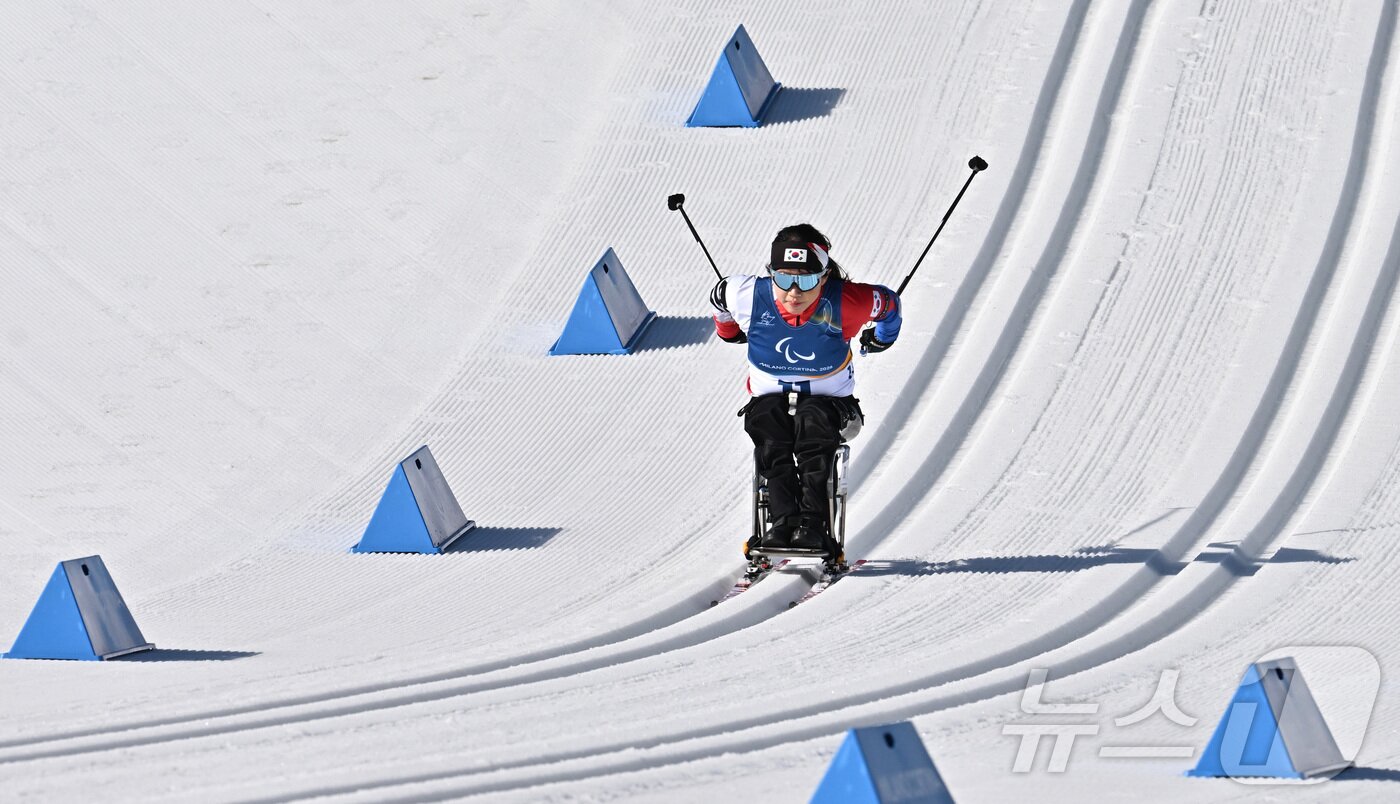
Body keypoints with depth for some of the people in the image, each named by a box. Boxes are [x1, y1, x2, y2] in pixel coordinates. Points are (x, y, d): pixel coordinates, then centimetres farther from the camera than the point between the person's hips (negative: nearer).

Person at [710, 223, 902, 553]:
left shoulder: (843, 303, -19)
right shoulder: (749, 297, -16)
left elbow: (888, 303, 3)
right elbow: (721, 295, 10)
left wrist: (881, 338, 23)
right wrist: (729, 330, 29)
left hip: (830, 401, -1)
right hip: (770, 398, 2)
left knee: (812, 419, -36)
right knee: (768, 430, -34)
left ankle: (812, 523, -41)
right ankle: (783, 518, -41)